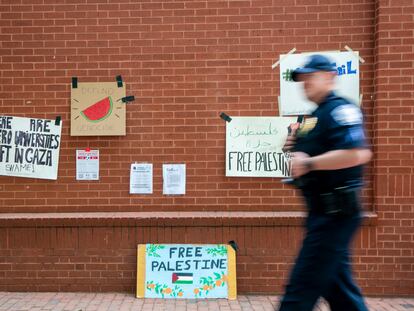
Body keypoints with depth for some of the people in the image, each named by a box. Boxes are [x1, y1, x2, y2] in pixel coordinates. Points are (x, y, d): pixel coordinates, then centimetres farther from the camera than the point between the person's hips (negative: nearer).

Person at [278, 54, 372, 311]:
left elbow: (358, 154, -28)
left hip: (335, 212, -10)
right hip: (324, 212, 10)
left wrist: (309, 163, -22)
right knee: (338, 286, 18)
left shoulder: (340, 109, -13)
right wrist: (296, 149, 2)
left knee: (302, 289, -2)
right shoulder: (315, 117, 16)